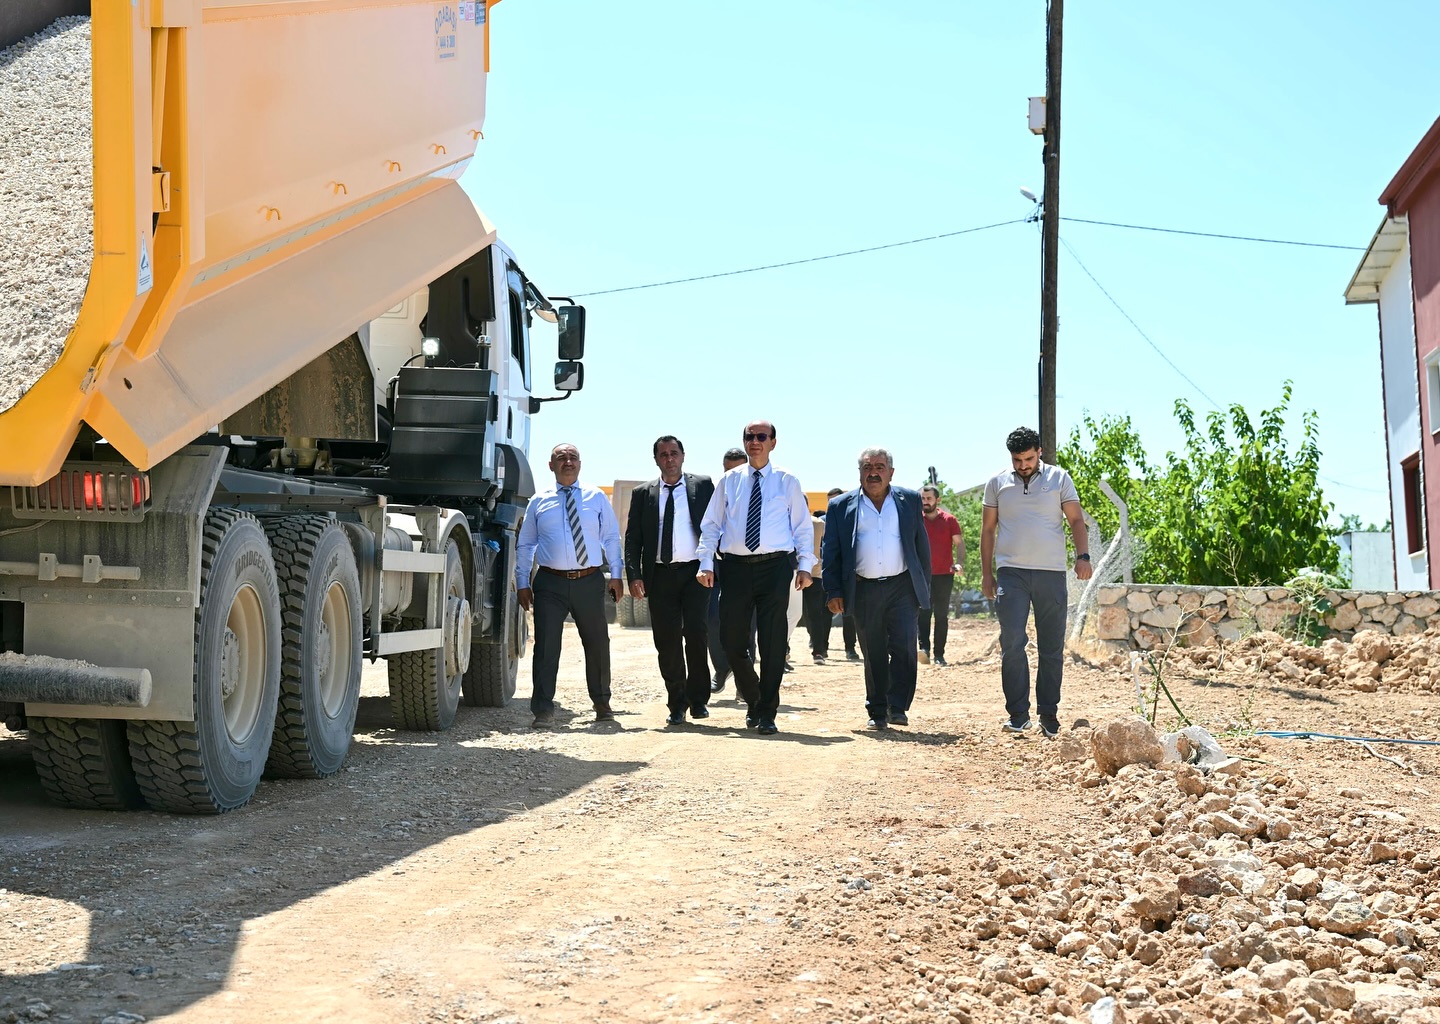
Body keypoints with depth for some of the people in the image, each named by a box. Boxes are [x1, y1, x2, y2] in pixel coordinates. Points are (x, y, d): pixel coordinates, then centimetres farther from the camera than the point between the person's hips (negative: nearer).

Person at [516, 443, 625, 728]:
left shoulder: (597, 498, 9)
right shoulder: (539, 501, 8)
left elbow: (611, 538, 9)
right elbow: (524, 545, 12)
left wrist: (615, 575, 1)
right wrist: (522, 583, 6)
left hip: (589, 581, 1)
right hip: (550, 583, -1)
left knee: (598, 643, 12)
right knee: (546, 646, -6)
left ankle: (602, 703, 30)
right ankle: (543, 710, -2)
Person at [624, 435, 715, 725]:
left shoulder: (703, 486, 7)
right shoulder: (643, 494, 11)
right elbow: (632, 538, 8)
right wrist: (634, 575, -4)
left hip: (694, 571, -2)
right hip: (660, 575, 2)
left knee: (695, 632, -12)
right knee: (666, 641, 3)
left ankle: (698, 698, 3)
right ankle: (677, 704, 13)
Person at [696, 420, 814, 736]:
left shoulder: (787, 482, 7)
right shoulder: (729, 481, 10)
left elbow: (803, 526, 6)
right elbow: (711, 524, 10)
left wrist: (805, 565, -4)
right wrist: (706, 562, -1)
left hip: (775, 567, -2)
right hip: (735, 567, 2)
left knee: (772, 643, -1)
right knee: (732, 639, 2)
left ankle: (766, 714, 8)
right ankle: (753, 701, 24)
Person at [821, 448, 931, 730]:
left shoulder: (909, 501, 9)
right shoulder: (842, 506, 6)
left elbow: (922, 545, 12)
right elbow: (831, 551, 5)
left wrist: (924, 587, 8)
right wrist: (833, 592, -2)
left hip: (902, 587, 0)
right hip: (864, 590, 0)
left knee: (904, 647, -11)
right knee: (873, 655, 5)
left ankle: (898, 707, -5)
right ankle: (877, 712, 13)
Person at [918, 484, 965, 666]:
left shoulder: (949, 520, 4)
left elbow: (959, 543, 1)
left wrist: (960, 562, -15)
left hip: (944, 575, 0)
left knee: (942, 615, 3)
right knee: (923, 611, -15)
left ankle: (939, 655, 6)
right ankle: (924, 648, -24)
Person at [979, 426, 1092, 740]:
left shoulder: (1059, 479, 6)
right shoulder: (997, 483, 9)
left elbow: (1075, 519, 4)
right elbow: (988, 529, 13)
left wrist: (1083, 555, -12)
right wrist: (986, 573, 9)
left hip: (1051, 573, 0)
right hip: (1011, 572, 0)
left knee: (1052, 648, 4)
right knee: (1012, 643, -10)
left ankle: (1049, 714, 13)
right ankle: (1018, 714, -5)